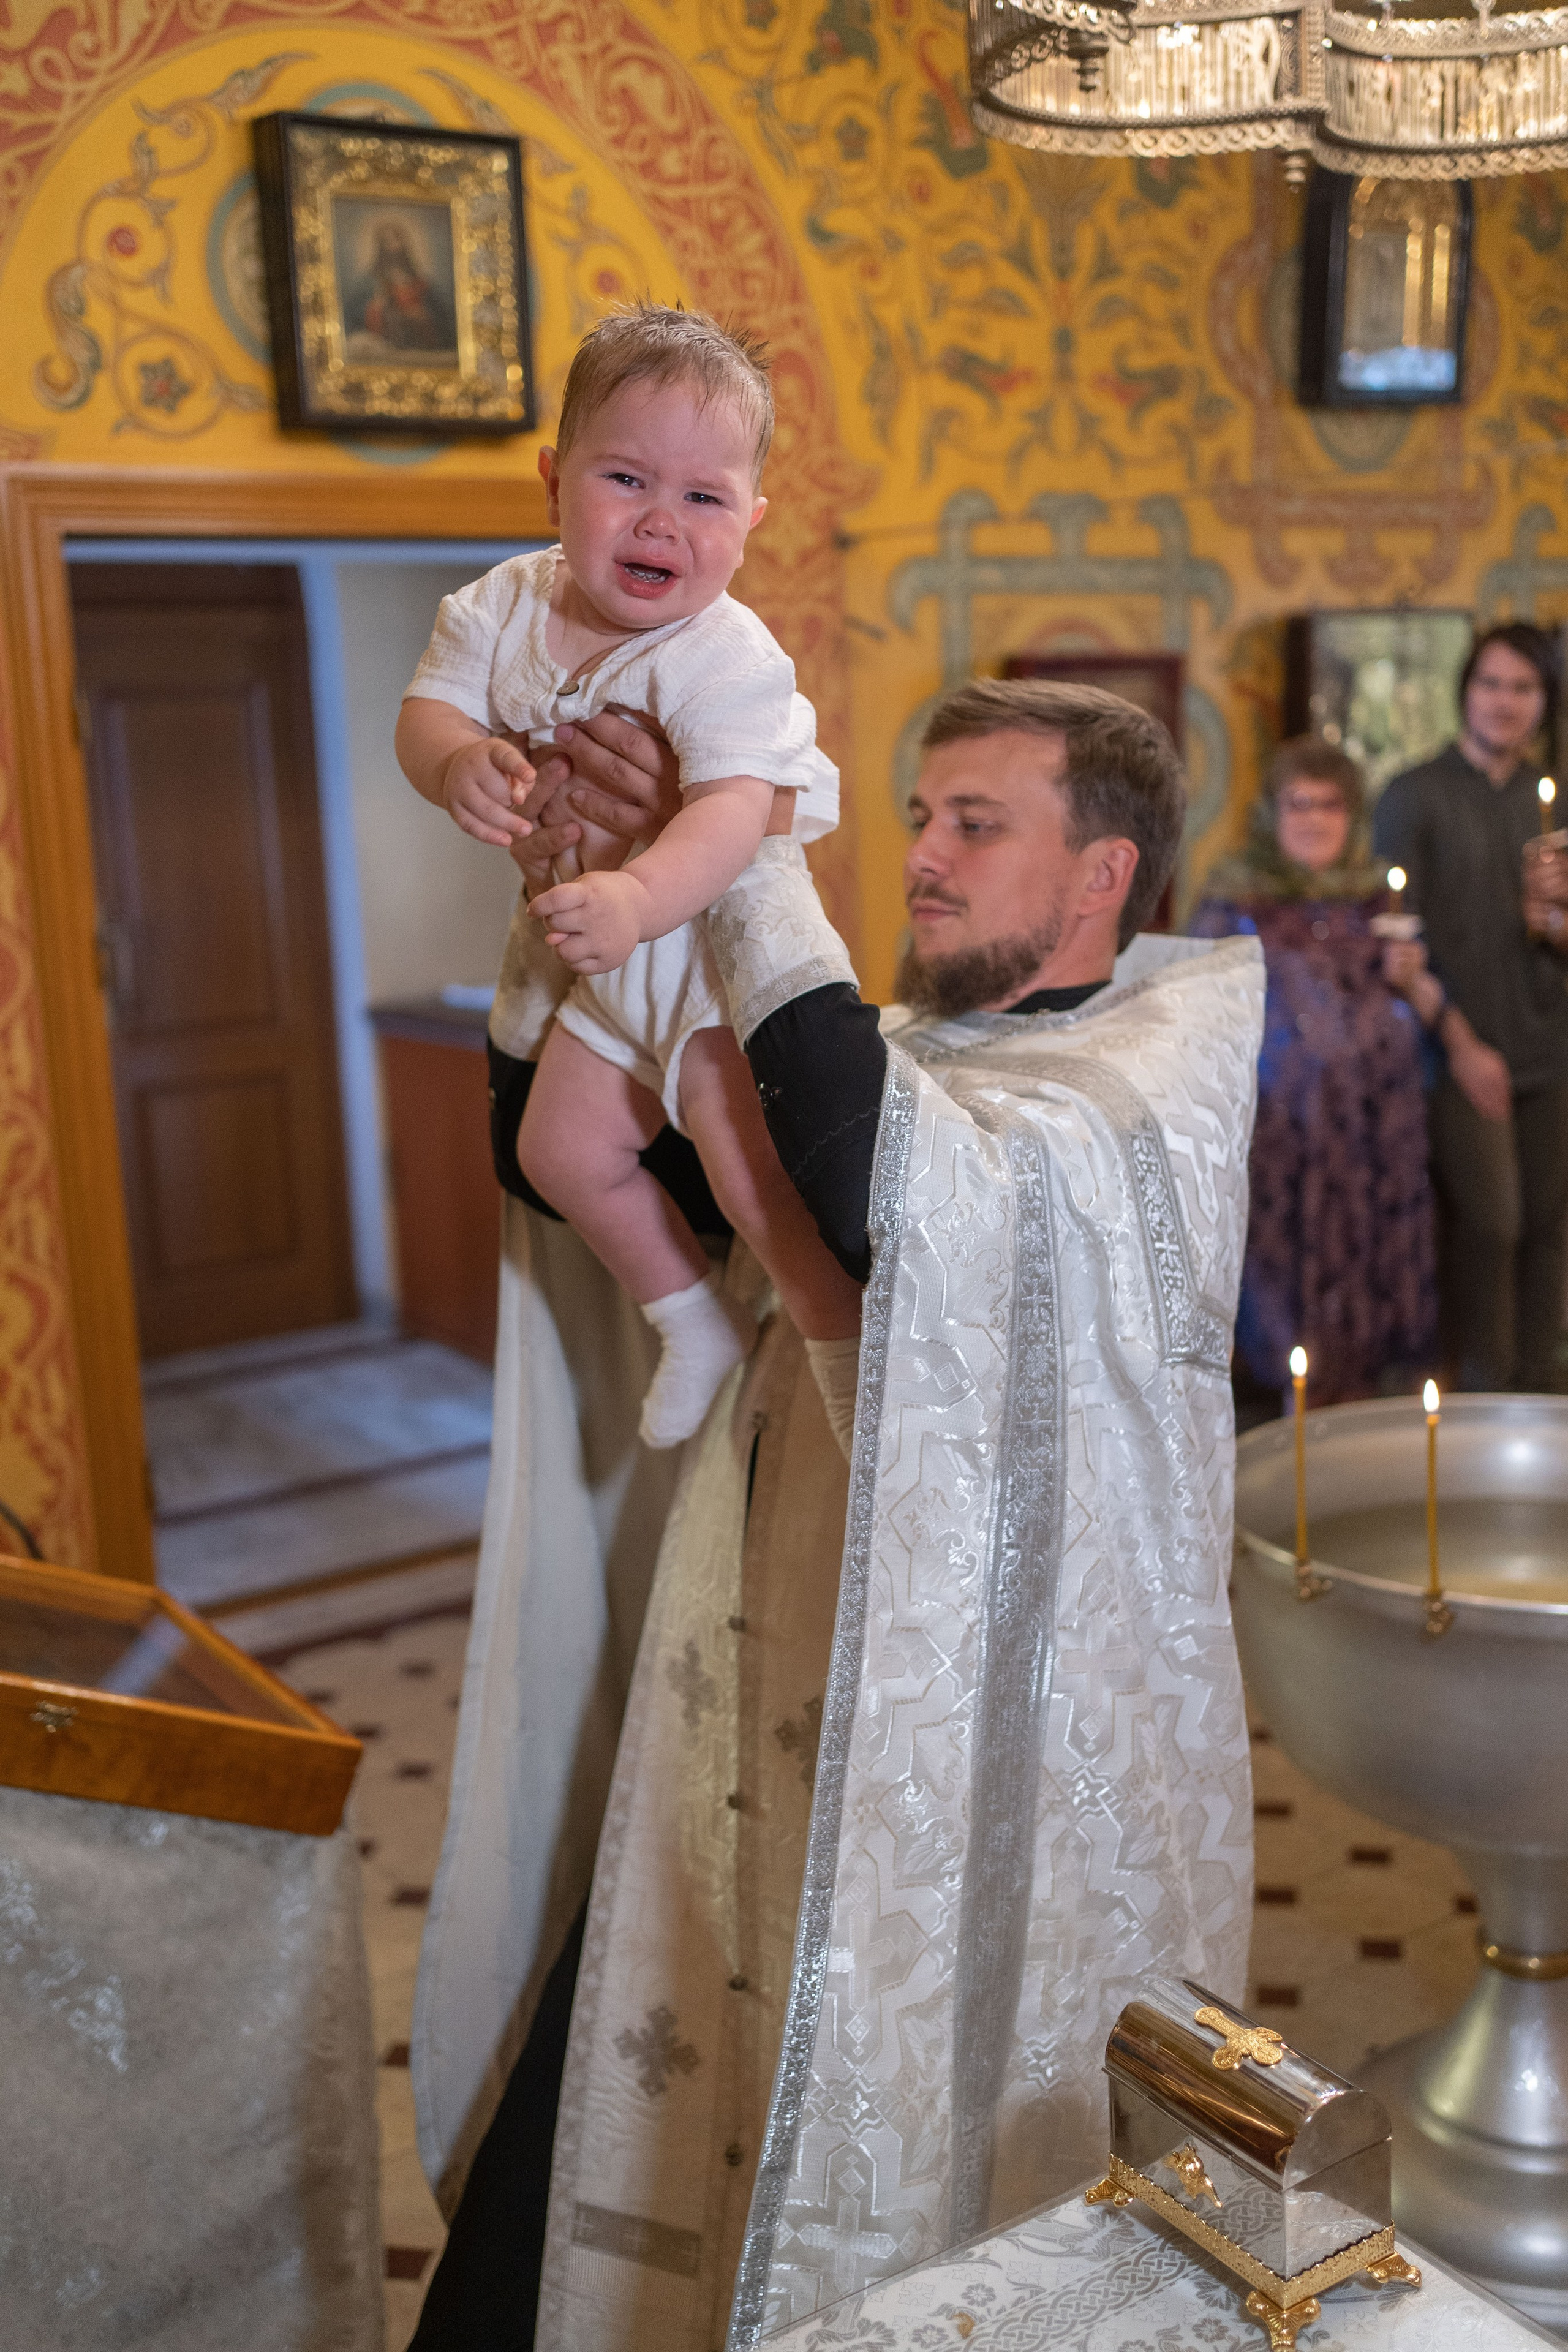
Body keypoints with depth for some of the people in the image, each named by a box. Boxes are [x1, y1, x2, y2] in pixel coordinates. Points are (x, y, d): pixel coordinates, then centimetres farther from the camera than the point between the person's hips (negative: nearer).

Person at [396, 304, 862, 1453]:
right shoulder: (507, 604, -5)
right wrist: (458, 763, -32)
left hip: (727, 926, -7)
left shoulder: (728, 657, -26)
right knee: (562, 1146, 14)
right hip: (613, 960, 8)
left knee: (743, 1144, -22)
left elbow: (737, 805, -38)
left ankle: (848, 1349, -2)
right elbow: (428, 707, -6)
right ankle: (698, 1321, 32)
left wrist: (639, 899, -56)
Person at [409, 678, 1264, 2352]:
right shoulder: (883, 1061, 10)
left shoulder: (1160, 1080, -11)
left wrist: (755, 878, -26)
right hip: (749, 1753, 6)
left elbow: (917, 1204, -33)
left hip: (975, 1762, -6)